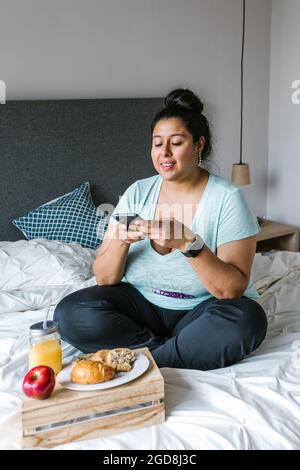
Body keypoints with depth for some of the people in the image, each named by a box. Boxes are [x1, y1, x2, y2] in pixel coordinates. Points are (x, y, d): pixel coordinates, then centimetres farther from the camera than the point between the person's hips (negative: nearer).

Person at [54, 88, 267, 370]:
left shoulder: (227, 198, -11)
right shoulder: (138, 193, -1)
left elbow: (233, 289, -18)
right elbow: (104, 278, -2)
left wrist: (188, 242, -31)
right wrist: (121, 241, -23)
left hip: (201, 311, -2)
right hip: (141, 303, 3)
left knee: (247, 320, -34)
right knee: (70, 313, -20)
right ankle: (179, 352, -15)